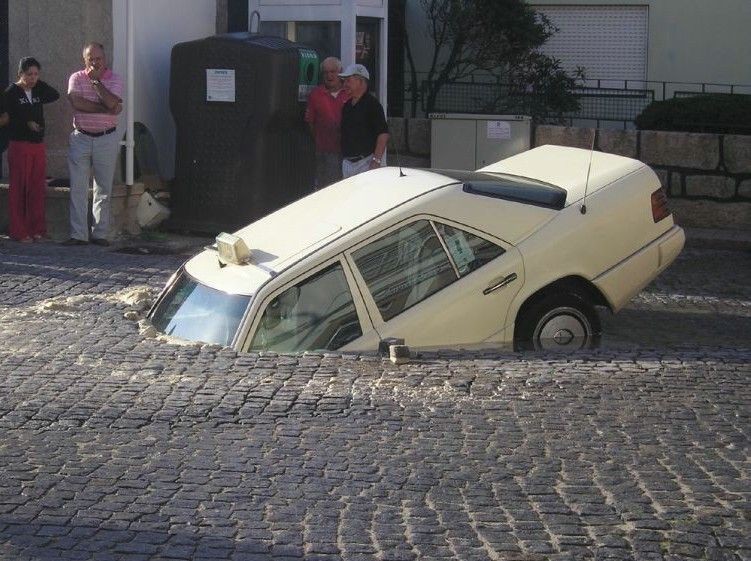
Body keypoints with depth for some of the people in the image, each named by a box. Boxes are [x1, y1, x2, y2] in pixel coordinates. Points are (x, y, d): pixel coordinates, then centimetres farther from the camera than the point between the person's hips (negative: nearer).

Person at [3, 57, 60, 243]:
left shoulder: (38, 91, 13)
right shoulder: (11, 93, -3)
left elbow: (55, 95, -2)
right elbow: (8, 117, -9)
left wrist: (38, 83, -3)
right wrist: (27, 123, -17)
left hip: (38, 144, 6)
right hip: (19, 145, -6)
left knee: (38, 189, 5)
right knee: (18, 189, -3)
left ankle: (37, 229, 9)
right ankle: (19, 232, -2)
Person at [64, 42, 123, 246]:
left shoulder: (114, 79, 2)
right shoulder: (76, 78, 4)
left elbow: (112, 102, -17)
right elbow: (76, 102, -14)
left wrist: (96, 80, -13)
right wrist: (106, 109, -15)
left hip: (107, 139, 0)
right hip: (81, 138, 1)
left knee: (103, 189, 3)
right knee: (78, 188, -2)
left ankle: (100, 233, 10)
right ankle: (78, 234, 0)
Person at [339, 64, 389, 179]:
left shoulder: (372, 104, -9)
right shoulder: (347, 105, 15)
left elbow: (383, 134, -15)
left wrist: (376, 161, -20)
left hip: (366, 163, -8)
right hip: (347, 163, 8)